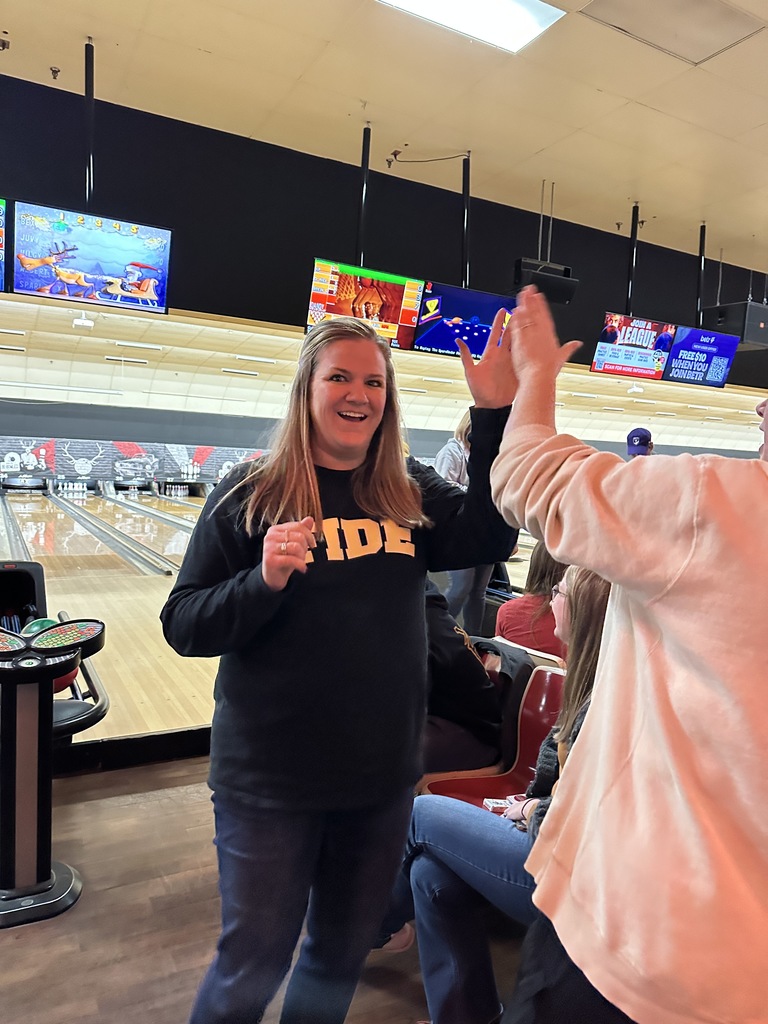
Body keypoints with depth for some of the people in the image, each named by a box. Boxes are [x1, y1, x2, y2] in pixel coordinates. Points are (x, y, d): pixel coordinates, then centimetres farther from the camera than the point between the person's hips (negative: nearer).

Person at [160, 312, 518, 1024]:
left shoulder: (411, 495, 0)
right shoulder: (250, 496, -10)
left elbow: (485, 538, -16)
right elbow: (183, 627, -10)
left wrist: (495, 414, -23)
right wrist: (264, 580, -29)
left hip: (382, 777, 4)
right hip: (270, 784, -3)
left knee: (342, 957, 24)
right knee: (251, 967, 15)